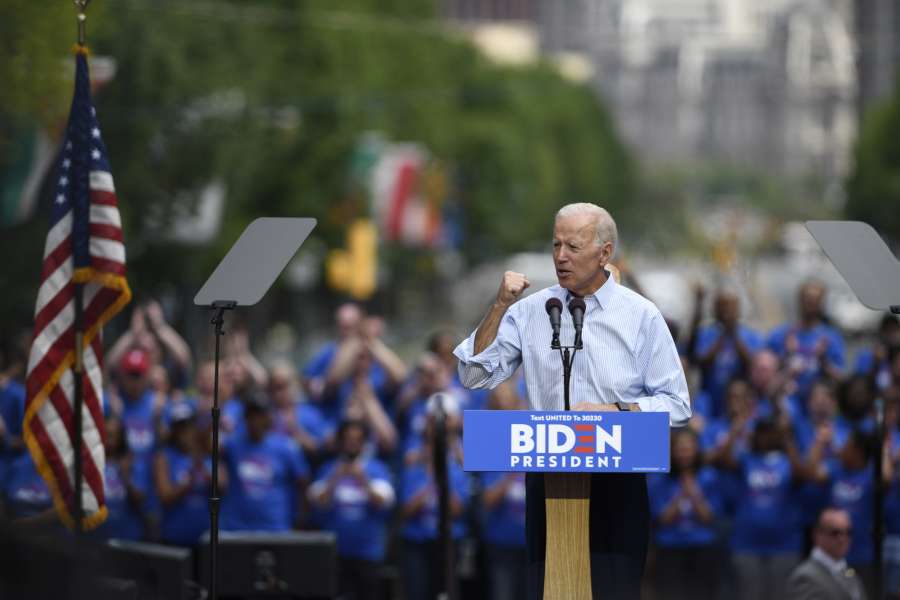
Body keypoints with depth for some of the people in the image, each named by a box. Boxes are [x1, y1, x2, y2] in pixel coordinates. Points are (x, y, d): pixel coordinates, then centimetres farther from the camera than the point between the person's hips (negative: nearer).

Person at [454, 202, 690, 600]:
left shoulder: (641, 317, 1)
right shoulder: (530, 311, 7)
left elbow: (676, 405, 1)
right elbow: (475, 376, 2)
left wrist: (614, 412, -14)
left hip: (616, 478, -2)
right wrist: (500, 307, -6)